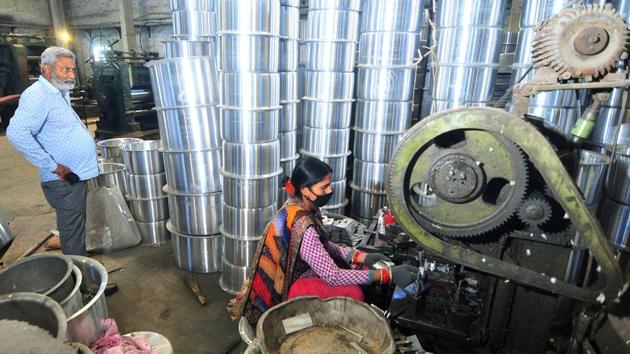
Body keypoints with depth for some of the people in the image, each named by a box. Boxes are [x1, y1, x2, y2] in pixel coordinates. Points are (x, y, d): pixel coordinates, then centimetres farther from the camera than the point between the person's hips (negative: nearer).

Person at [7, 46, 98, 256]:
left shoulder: (59, 93, 13)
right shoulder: (37, 95, -16)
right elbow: (16, 133, -30)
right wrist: (52, 166, -25)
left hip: (77, 176, 10)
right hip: (65, 181, -9)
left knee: (77, 230, 21)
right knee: (73, 234, 0)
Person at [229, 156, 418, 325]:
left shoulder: (302, 207, -7)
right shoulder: (301, 226, -33)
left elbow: (322, 246, 2)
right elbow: (333, 276, -30)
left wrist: (362, 257, -9)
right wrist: (388, 275, -27)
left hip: (290, 275, 8)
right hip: (283, 291, -8)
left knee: (358, 269, 2)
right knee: (353, 293, -20)